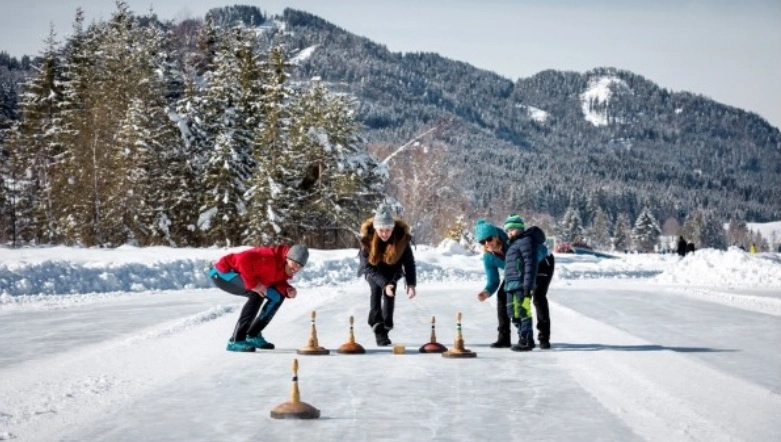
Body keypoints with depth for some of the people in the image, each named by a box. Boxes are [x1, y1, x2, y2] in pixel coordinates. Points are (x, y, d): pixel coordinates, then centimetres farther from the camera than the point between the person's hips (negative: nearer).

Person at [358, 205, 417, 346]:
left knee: (390, 292, -14)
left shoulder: (402, 236, -31)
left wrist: (411, 284, -32)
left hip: (392, 269, 2)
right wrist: (384, 283, -41)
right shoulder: (367, 237, -34)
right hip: (372, 269, -2)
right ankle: (377, 327, -29)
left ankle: (386, 328, -3)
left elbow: (409, 261, -22)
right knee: (376, 289, -22)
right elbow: (368, 266, -31)